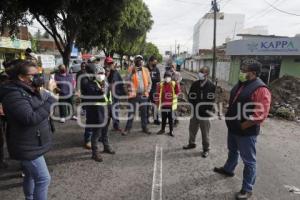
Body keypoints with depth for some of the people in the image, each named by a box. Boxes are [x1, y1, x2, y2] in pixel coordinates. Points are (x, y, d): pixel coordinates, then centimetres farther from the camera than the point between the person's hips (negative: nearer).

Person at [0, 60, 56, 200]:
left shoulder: (29, 91, 9)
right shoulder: (14, 95, -23)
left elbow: (50, 99, 8)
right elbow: (30, 118, -32)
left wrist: (41, 92, -9)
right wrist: (50, 104, -25)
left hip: (30, 145, 10)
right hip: (27, 147, -10)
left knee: (30, 176, 24)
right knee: (43, 179, -4)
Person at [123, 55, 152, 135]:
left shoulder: (146, 70, 8)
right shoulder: (131, 69, 1)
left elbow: (149, 82, 10)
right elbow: (127, 81, -10)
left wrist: (147, 91, 0)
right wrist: (132, 72, -19)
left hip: (143, 95, 3)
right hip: (134, 94, -2)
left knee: (144, 112, 10)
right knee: (131, 112, 3)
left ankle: (144, 127, 23)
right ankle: (128, 128, 13)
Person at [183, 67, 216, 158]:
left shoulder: (211, 86, -10)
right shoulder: (195, 84, 2)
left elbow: (211, 100, -11)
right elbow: (190, 97, 2)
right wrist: (195, 106, -9)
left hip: (205, 113, -4)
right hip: (195, 111, 5)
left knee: (205, 132, 6)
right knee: (192, 129, 18)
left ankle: (206, 149, 22)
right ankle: (191, 143, 39)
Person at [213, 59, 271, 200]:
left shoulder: (260, 89, -22)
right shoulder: (241, 84, 6)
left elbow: (261, 115, -27)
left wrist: (242, 126, -20)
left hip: (246, 132, -8)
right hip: (233, 128, 9)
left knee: (249, 161, 7)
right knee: (232, 151, 28)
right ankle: (228, 169, 51)